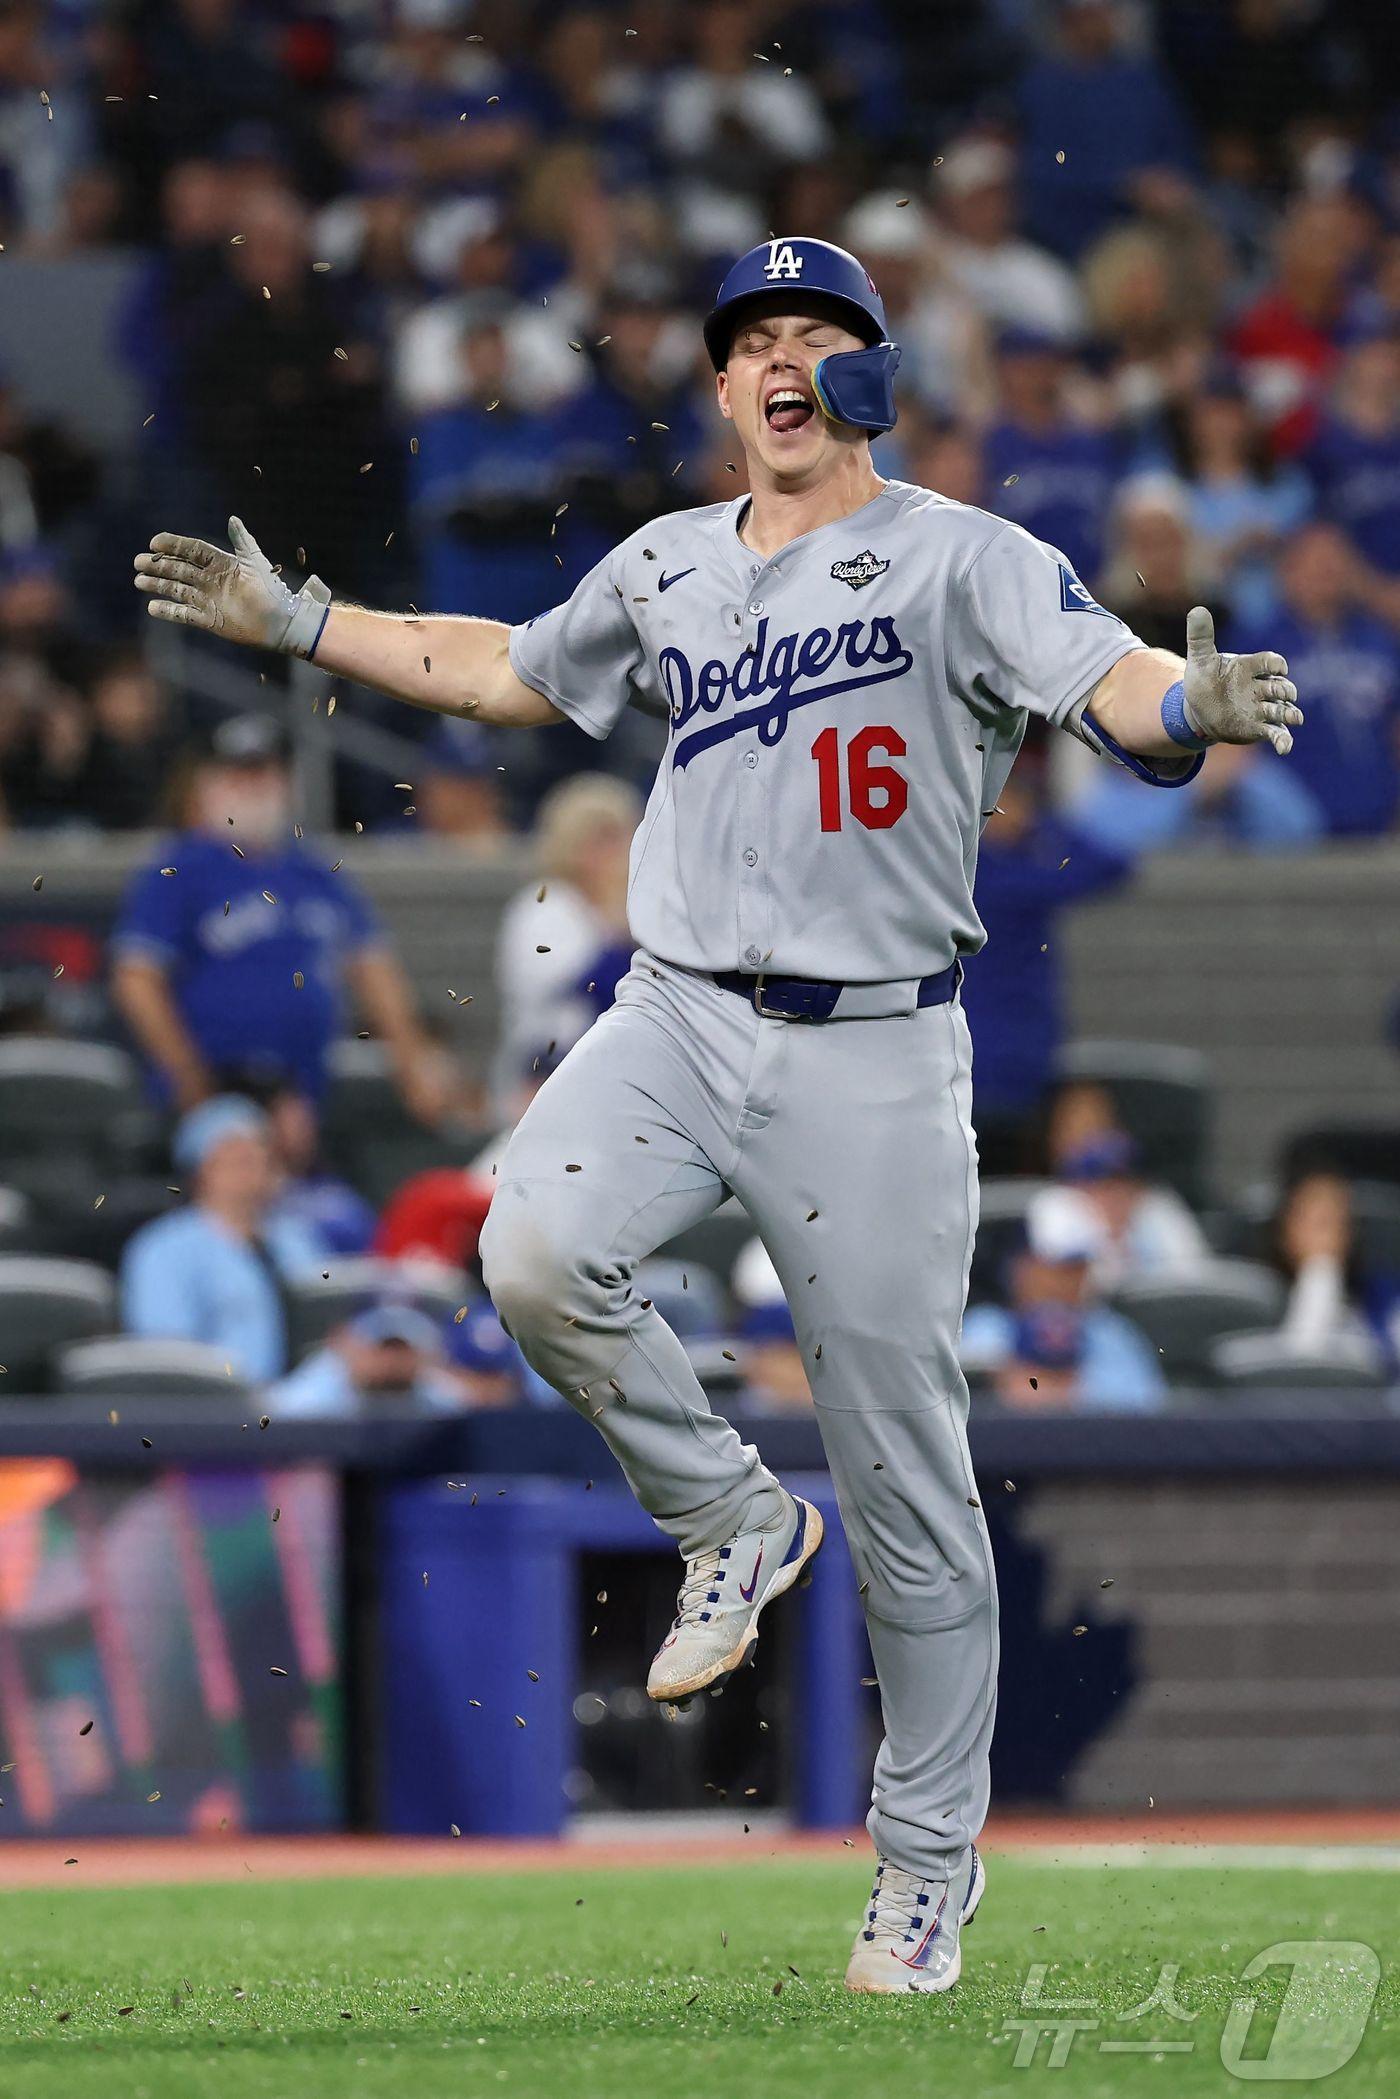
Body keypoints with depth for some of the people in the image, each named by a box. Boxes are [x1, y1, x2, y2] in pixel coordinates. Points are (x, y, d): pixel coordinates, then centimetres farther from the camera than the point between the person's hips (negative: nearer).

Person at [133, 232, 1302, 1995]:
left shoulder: (962, 559, -3)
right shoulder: (665, 569, 13)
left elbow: (1114, 686, -19)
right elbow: (507, 670, 30)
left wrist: (1193, 705, -42)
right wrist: (292, 623, 28)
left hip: (874, 1055, -4)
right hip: (677, 1021, 4)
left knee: (903, 1479, -1)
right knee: (537, 1252, -26)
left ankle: (929, 1859, 11)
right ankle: (730, 1522, 0)